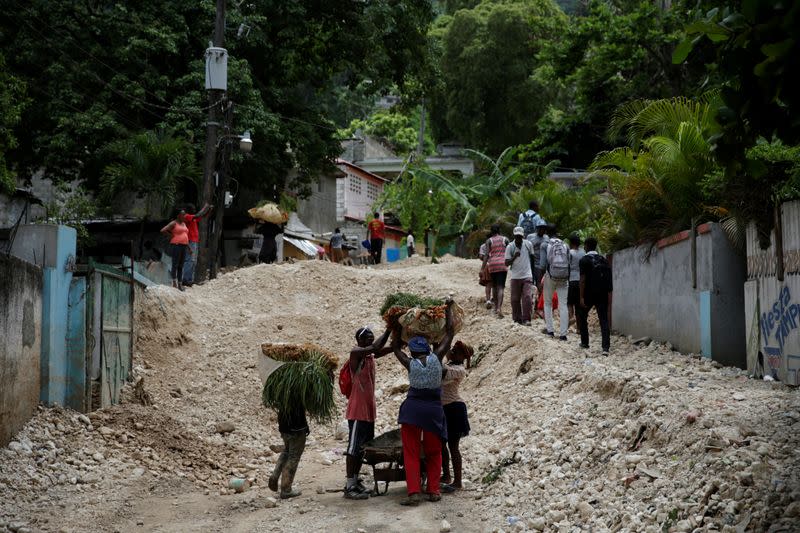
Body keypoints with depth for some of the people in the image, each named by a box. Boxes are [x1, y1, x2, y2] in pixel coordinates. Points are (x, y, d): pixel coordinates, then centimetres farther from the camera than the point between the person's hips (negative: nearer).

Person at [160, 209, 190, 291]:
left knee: (181, 266, 8)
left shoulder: (184, 224, 18)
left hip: (184, 246, 7)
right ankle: (174, 282, -2)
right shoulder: (173, 223, -5)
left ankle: (180, 284, 10)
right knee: (175, 265, -5)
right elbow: (163, 230, -14)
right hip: (176, 246, -7)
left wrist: (188, 247, 18)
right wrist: (171, 235, -7)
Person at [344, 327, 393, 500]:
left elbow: (392, 347, 9)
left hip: (369, 409, 9)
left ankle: (355, 481, 21)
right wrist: (388, 329, -23)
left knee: (363, 448, 13)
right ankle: (349, 487, -6)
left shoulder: (371, 355, 12)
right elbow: (376, 347, -29)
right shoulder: (356, 353, -13)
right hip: (357, 409, -9)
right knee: (354, 447, -7)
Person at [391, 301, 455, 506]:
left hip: (412, 408, -1)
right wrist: (449, 308, 14)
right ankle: (434, 491, 13)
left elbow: (395, 348, 17)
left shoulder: (410, 364, -3)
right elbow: (449, 333, 5)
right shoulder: (436, 358, -3)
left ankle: (414, 492, -6)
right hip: (434, 409, 1)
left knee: (411, 453, 3)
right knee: (434, 453, 15)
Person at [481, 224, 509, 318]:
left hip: (492, 265, 1)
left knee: (494, 286, 16)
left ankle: (496, 307, 22)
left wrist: (483, 267, -4)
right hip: (502, 264, -1)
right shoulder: (505, 239, 5)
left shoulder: (489, 241, 4)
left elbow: (487, 255, -4)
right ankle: (499, 308, -22)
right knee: (501, 287, -7)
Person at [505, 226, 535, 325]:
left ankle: (526, 319, -9)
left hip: (527, 276, 0)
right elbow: (506, 263, -4)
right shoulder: (510, 247, -3)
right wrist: (514, 257, -23)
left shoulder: (528, 245, 1)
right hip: (515, 277, 0)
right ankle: (517, 318, 18)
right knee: (515, 299, 5)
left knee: (527, 297, -12)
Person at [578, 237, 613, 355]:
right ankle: (606, 347, -14)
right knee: (604, 320, -1)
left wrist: (581, 297, -11)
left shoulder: (585, 260, -7)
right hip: (602, 295, 4)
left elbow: (583, 279, -12)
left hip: (589, 293, -3)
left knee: (582, 317, 18)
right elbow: (609, 278, 7)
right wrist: (609, 294, 14)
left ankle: (585, 342, 22)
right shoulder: (604, 260, 8)